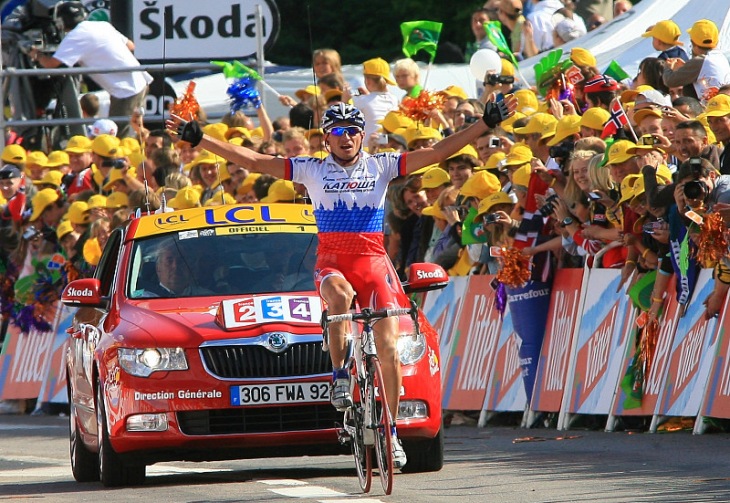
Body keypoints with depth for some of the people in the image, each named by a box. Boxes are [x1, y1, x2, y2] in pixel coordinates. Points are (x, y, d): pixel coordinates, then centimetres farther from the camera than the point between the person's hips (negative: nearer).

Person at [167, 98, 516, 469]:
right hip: (332, 261, -1)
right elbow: (252, 161, 3)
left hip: (373, 260, 1)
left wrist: (487, 123, -3)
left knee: (388, 346, -10)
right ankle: (339, 376, -22)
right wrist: (198, 138, -2)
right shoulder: (312, 170, 6)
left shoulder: (381, 166, 7)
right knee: (339, 296, -38)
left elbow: (438, 152, 4)